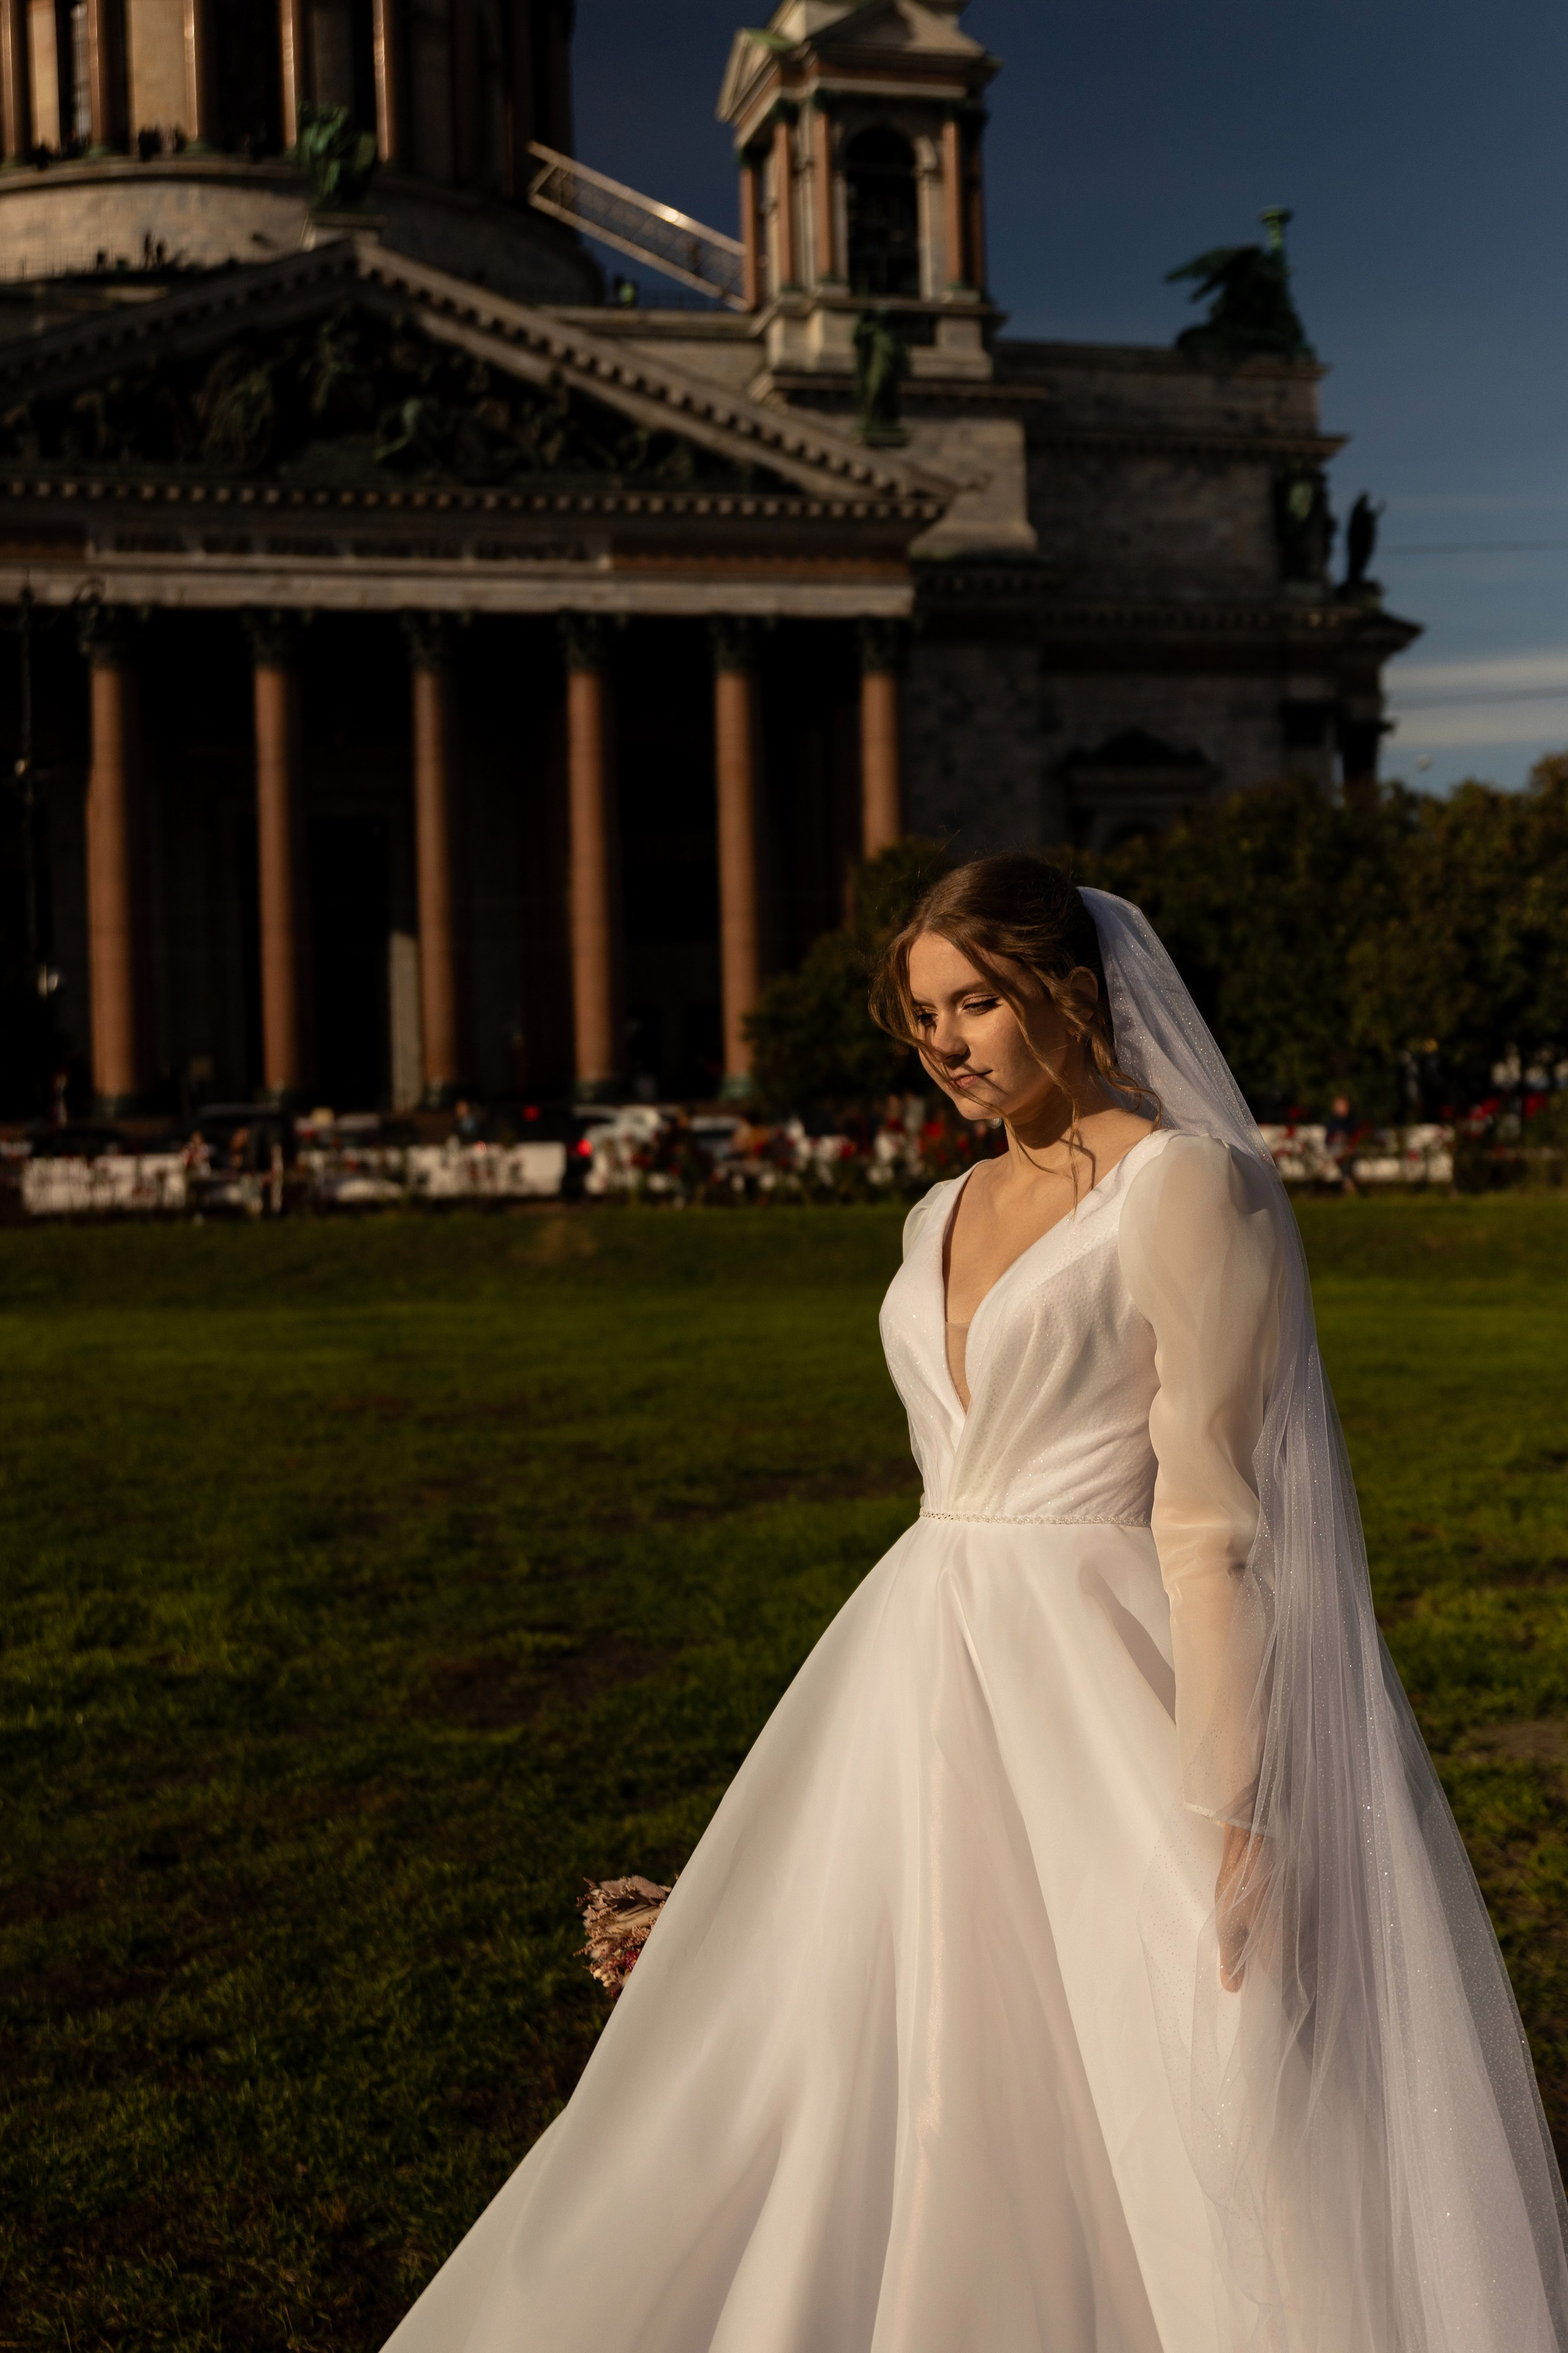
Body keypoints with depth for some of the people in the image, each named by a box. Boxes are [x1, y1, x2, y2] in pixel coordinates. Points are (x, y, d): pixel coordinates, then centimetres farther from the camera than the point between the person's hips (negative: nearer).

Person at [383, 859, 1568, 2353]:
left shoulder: (1184, 1185, -9)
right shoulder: (944, 1219, 14)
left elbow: (1209, 1520, -14)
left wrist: (1221, 1805, -19)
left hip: (1096, 1697, -7)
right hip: (928, 1689, 8)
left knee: (1172, 2123, 0)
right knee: (885, 2102, 14)